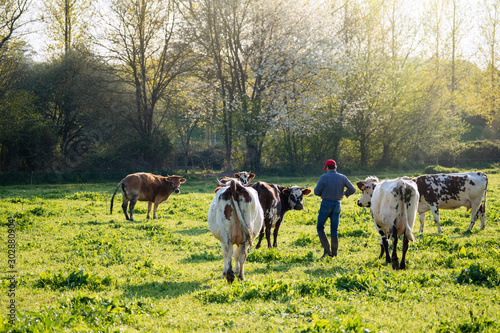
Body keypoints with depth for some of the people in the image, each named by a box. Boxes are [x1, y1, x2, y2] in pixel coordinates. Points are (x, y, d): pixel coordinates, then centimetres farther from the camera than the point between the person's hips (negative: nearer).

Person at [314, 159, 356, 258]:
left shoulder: (324, 177, -10)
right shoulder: (342, 178, 0)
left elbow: (316, 191, -8)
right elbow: (352, 189, 4)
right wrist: (345, 193, 23)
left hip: (326, 204, -3)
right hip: (337, 204, 3)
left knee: (320, 227, 9)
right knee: (334, 229, 12)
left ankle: (326, 249, -5)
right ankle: (334, 252, 12)